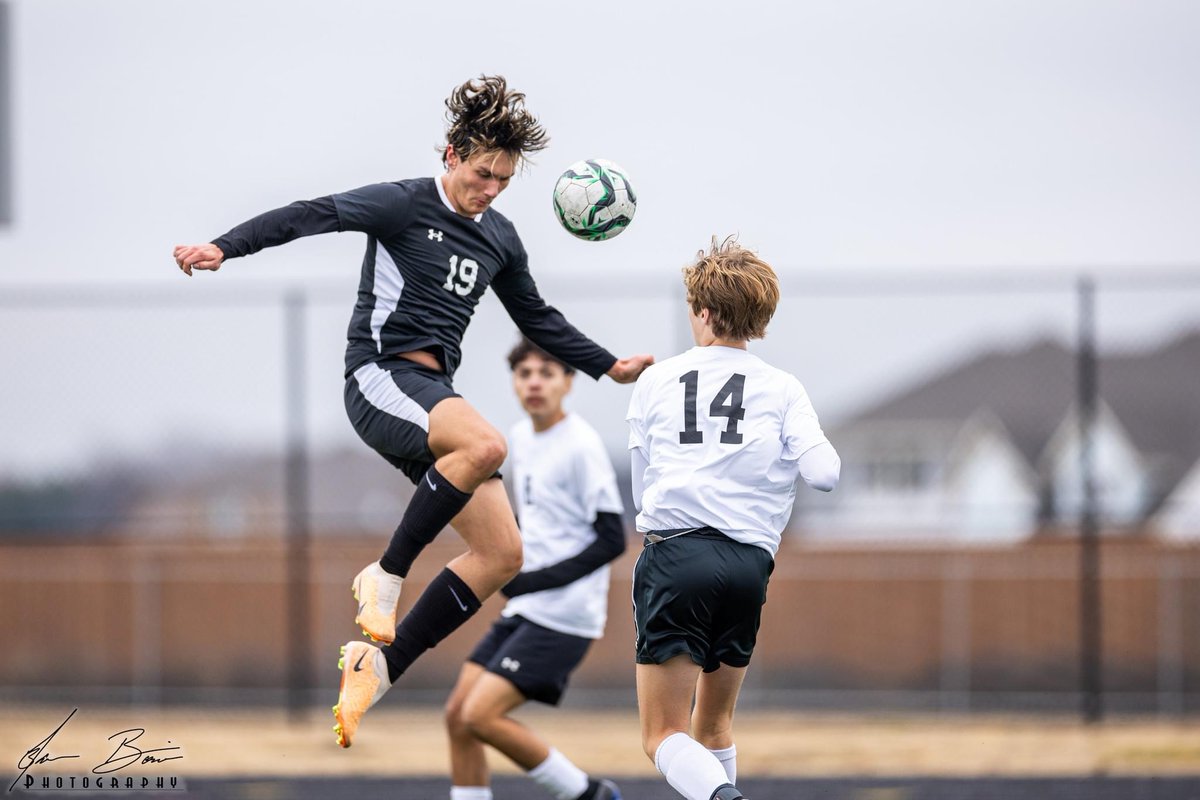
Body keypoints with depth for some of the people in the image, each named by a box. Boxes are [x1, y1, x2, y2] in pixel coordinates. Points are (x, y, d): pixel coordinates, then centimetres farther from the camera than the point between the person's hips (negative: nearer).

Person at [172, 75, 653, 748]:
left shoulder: (500, 238, 16)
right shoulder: (404, 206, -5)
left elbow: (537, 319, 31)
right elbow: (313, 215, -17)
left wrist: (611, 367, 30)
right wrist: (225, 247, -31)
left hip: (435, 392, 8)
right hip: (381, 376, -8)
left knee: (503, 553, -2)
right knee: (485, 445, -37)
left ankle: (380, 666, 3)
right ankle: (386, 575, -21)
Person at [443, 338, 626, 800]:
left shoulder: (581, 446, -14)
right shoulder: (520, 438, 11)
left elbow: (611, 540, -16)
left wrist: (537, 580, -20)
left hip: (563, 617, -9)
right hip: (523, 610, 9)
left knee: (481, 716, -16)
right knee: (458, 714, 3)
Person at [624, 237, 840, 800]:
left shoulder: (656, 381, 10)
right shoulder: (782, 389, 8)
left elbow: (641, 490, 13)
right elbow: (823, 474, -3)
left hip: (673, 555, -2)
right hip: (750, 563, 2)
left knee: (665, 739, -5)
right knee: (713, 725, 22)